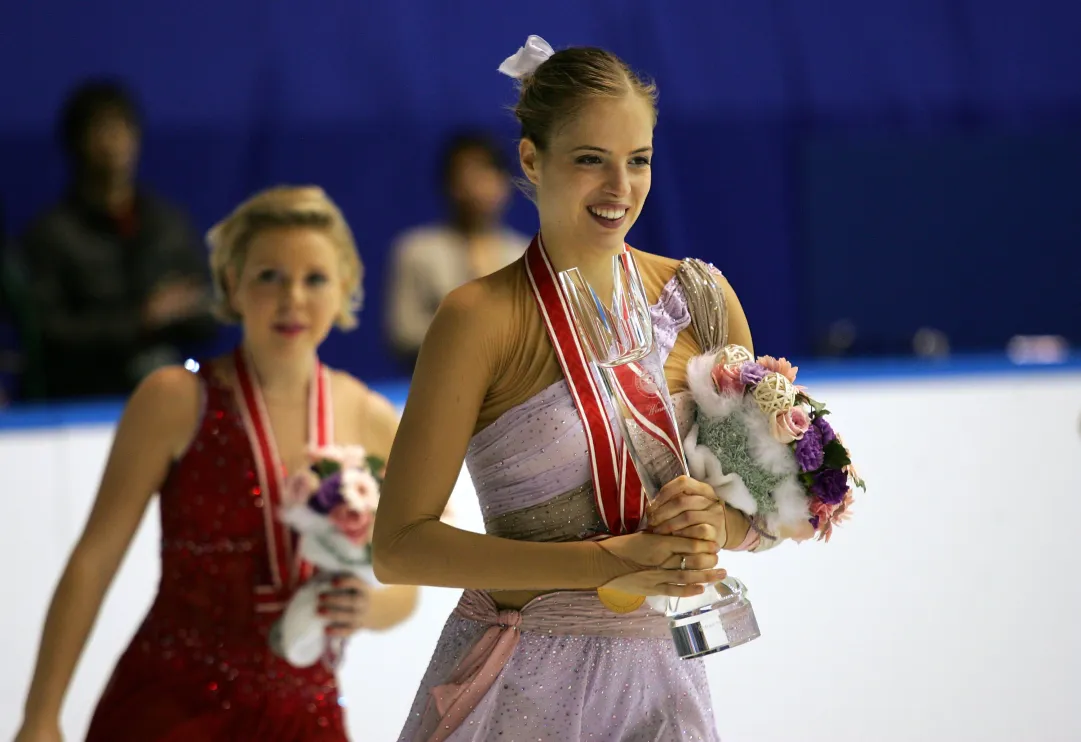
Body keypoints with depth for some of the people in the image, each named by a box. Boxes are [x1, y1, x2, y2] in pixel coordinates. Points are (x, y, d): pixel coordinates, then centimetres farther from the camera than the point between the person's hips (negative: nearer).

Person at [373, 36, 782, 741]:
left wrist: (718, 522, -14)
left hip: (657, 681, 3)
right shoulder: (482, 318, -10)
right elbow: (400, 546, -14)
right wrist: (610, 562, -21)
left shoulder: (702, 300, 2)